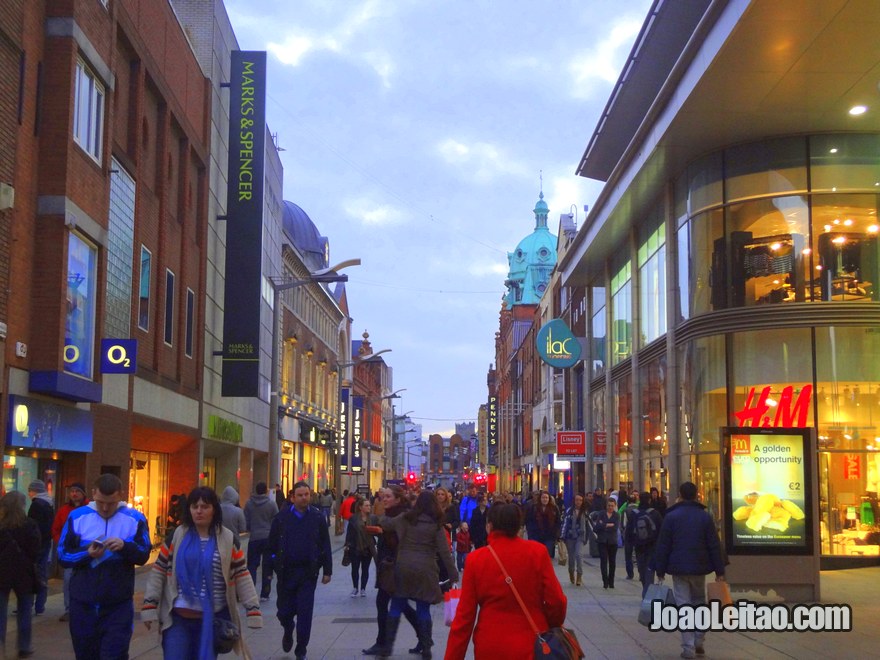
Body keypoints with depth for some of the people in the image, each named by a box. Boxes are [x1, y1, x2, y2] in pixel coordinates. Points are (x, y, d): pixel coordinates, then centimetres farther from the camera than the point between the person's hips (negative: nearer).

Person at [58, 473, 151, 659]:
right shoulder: (77, 516, 0)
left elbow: (144, 556, -2)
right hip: (83, 603, 2)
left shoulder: (135, 518, -2)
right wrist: (87, 554, -18)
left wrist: (125, 546, -22)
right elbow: (62, 556, 0)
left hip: (118, 604, -2)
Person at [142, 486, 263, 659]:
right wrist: (149, 606, -1)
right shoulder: (176, 535, 2)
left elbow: (242, 576, 2)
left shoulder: (228, 538, 1)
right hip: (178, 618, 0)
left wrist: (253, 610, -4)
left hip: (214, 618, 0)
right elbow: (158, 571, 5)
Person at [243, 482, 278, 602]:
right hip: (269, 538, -1)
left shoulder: (249, 503, -2)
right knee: (267, 567, 7)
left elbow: (246, 521, 2)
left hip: (254, 538, 1)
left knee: (252, 565, 8)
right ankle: (264, 594, 8)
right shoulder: (272, 503, -8)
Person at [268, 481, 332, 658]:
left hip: (308, 572, -1)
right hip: (286, 572, 1)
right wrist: (271, 569, 1)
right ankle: (288, 633, 42)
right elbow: (272, 545, 4)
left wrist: (327, 571, 0)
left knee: (305, 613, 0)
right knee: (284, 610, 9)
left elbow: (325, 546, 2)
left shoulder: (317, 518, 0)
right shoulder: (282, 518, 0)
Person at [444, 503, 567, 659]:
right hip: (532, 647, 0)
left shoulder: (476, 559, -8)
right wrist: (552, 629, 12)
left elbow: (464, 616, -7)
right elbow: (556, 601, -8)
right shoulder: (537, 552, -9)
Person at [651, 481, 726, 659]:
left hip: (678, 568, -2)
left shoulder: (671, 516, -3)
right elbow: (714, 546, 1)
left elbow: (662, 546, -3)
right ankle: (699, 642, 14)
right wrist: (719, 571, 5)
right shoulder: (705, 516, 3)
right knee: (699, 603, 18)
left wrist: (660, 570, 3)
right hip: (699, 568, 2)